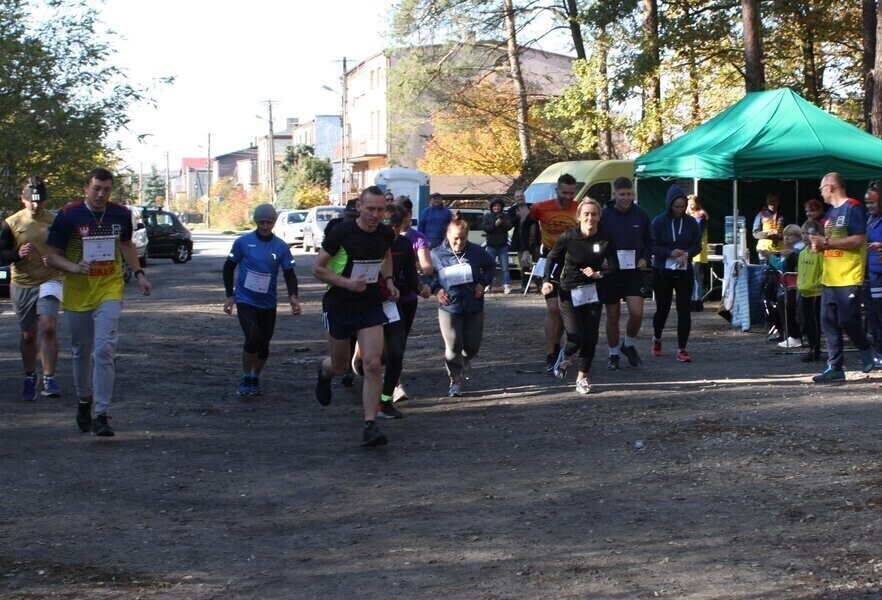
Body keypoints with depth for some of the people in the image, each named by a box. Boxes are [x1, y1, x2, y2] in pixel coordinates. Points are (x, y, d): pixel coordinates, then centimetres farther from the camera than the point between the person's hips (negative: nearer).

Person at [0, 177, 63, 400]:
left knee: (48, 328, -19)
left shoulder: (56, 222, -1)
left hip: (49, 281, -1)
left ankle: (49, 380, -13)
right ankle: (30, 378, 31)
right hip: (22, 284, 1)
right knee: (28, 335, 12)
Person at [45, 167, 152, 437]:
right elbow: (52, 255, -4)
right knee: (81, 352, 13)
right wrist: (73, 267, -23)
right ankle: (84, 400, 37)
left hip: (110, 291, 0)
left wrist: (139, 273, 9)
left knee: (104, 350, -14)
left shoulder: (121, 214, 2)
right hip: (77, 293, 0)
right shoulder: (68, 215, -7)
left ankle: (102, 414, -14)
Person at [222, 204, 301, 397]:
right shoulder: (243, 242, -4)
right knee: (253, 339, -19)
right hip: (245, 300, -3)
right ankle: (246, 379, 1)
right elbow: (228, 268, 5)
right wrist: (229, 296, 2)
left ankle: (255, 379, 30)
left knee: (264, 345, 6)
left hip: (268, 303, 3)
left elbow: (289, 274, 0)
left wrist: (293, 297, -17)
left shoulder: (281, 247, 0)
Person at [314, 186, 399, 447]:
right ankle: (324, 370, 53)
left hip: (370, 307, 2)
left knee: (373, 365, -12)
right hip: (339, 307, -2)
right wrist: (347, 283, -24)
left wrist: (388, 280, 6)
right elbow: (318, 268, -11)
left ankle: (370, 426, -8)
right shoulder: (341, 233, -17)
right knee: (340, 366, 13)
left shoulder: (386, 234, -3)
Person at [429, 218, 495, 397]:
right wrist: (436, 289, -7)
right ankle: (455, 380, 10)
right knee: (453, 346, -5)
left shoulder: (476, 251, -2)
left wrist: (483, 283, 1)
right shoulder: (437, 254, -6)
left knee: (472, 345, 11)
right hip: (449, 307, -2)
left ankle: (465, 361, 46)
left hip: (474, 307, 2)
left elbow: (491, 266, 16)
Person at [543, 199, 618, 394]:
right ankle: (565, 356, 28)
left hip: (593, 293, 2)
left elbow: (613, 268, -6)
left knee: (591, 337, -2)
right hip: (569, 293, -2)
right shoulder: (568, 237, -11)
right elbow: (552, 258, 4)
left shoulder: (605, 241, -8)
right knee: (576, 338, -8)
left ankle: (582, 376, 16)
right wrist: (546, 280, -6)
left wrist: (598, 273, -25)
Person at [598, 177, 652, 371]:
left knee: (637, 312, -12)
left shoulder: (641, 215, 1)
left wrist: (645, 258, -1)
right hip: (610, 273, -1)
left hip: (634, 272, 1)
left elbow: (648, 241, 15)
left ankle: (629, 345, 16)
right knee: (613, 316, 6)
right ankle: (613, 354, 23)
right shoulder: (604, 215, -7)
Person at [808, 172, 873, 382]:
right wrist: (819, 245, 3)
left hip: (849, 278, -8)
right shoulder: (830, 212, 18)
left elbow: (858, 240, -17)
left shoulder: (853, 207, -8)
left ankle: (865, 351, 20)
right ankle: (834, 368, 6)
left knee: (848, 321, -7)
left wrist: (826, 242, -15)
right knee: (829, 323, 3)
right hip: (829, 278, 8)